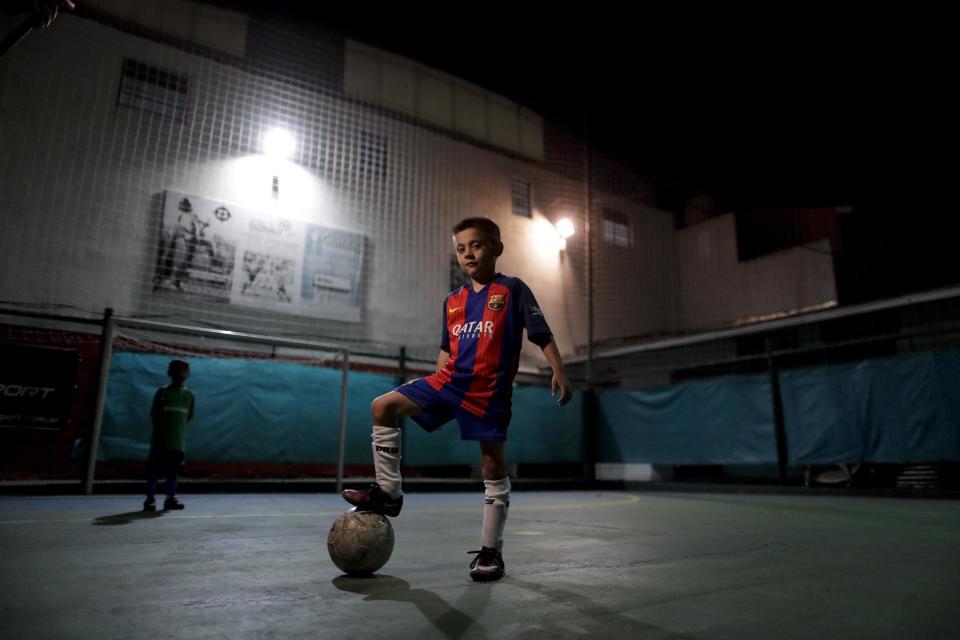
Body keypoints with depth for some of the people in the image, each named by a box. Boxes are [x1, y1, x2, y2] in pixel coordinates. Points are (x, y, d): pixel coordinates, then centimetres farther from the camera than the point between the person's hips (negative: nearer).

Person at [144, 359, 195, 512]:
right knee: (154, 468, 0)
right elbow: (154, 415, 1)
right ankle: (150, 499, 8)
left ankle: (171, 498, 14)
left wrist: (177, 427, 7)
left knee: (173, 470, 6)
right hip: (160, 440, -3)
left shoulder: (189, 395, 7)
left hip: (179, 441, 3)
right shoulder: (162, 392, -1)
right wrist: (161, 429, -1)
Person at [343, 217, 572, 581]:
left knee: (493, 467, 1)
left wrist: (558, 371, -13)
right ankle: (388, 493, 4)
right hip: (450, 381, 5)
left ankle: (491, 552, 15)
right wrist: (434, 386, 19)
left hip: (489, 391, -5)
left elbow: (542, 335, -4)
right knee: (382, 407, -5)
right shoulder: (452, 301, 14)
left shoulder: (512, 289, 0)